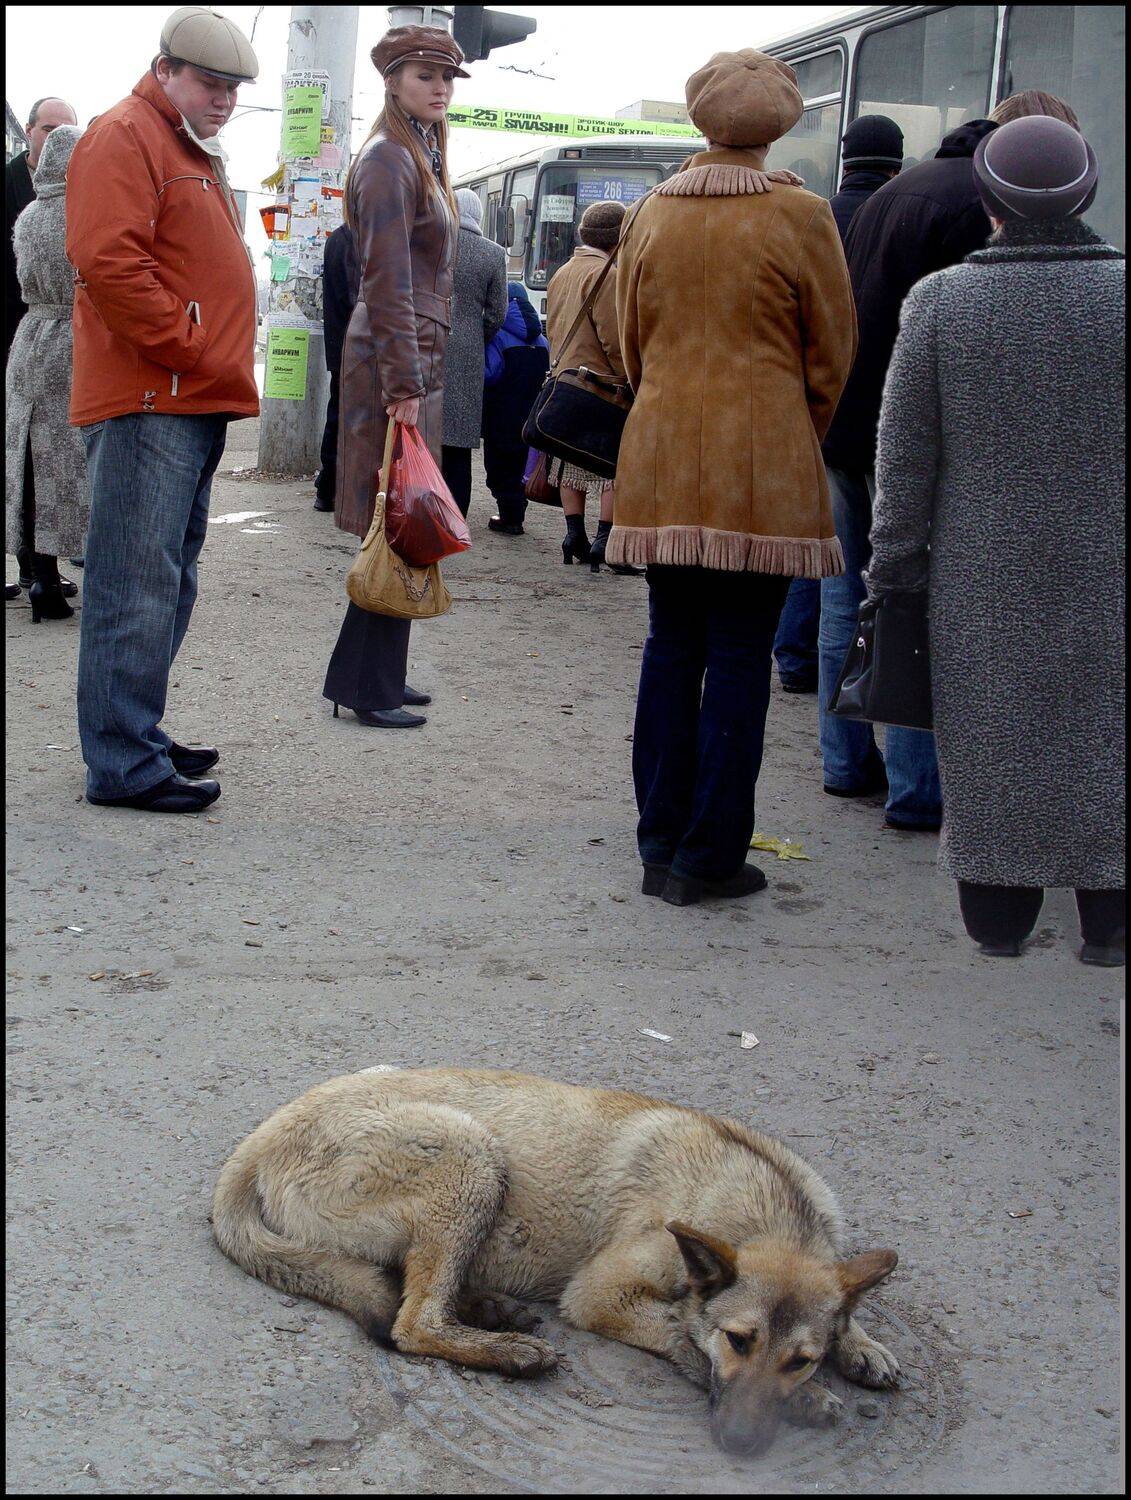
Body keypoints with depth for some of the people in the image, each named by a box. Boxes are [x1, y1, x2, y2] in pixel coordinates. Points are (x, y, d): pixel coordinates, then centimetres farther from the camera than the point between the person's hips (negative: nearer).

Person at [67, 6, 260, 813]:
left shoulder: (196, 154, 24)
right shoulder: (125, 137, -7)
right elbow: (108, 262, -20)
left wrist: (224, 367, 16)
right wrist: (191, 351, -18)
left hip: (195, 404, 10)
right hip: (146, 403, -10)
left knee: (169, 581, 14)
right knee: (139, 584, -10)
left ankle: (138, 734, 23)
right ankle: (123, 764, -8)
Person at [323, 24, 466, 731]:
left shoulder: (423, 157, 18)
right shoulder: (388, 161, -11)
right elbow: (389, 284, -17)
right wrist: (404, 386, -20)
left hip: (419, 359, 9)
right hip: (395, 362, -9)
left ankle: (382, 675, 19)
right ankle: (366, 686, 1)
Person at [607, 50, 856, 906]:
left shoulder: (652, 213, 6)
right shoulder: (800, 217, -5)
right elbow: (833, 352, 2)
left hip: (661, 457, 4)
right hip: (764, 462, -4)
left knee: (671, 648, 11)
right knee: (740, 658, 1)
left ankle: (660, 847, 15)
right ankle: (707, 858, 4)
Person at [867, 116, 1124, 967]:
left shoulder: (940, 302, -5)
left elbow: (905, 458, -3)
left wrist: (892, 572, 5)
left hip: (982, 577, 0)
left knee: (992, 739, 10)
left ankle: (998, 919, 19)